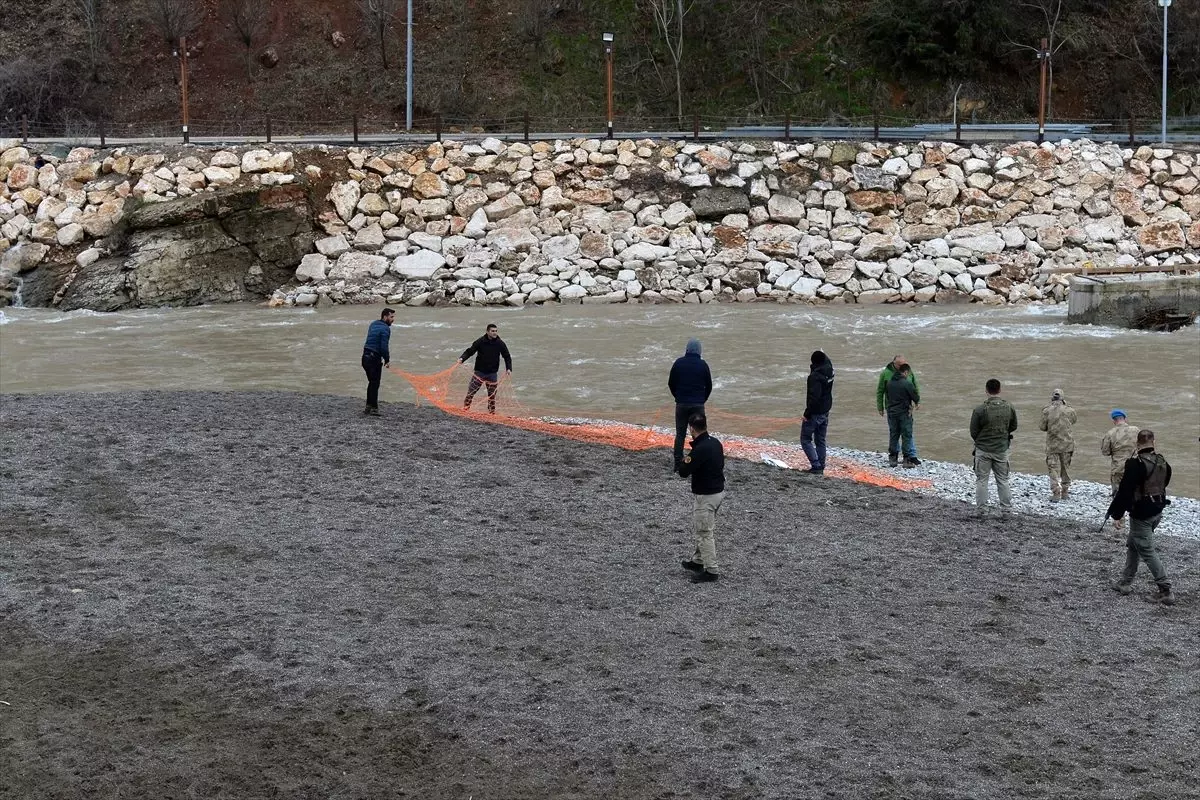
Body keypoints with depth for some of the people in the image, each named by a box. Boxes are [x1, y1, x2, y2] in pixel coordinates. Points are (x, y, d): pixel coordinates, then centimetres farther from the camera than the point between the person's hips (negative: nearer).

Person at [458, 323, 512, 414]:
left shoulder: (500, 343, -3)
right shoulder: (480, 342, -9)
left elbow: (507, 357, 6)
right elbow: (470, 351, -9)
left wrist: (509, 368, -6)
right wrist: (462, 358, -26)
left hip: (492, 373, 2)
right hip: (479, 371, -2)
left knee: (492, 394, 8)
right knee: (471, 390, -1)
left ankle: (492, 411, 19)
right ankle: (465, 406, 13)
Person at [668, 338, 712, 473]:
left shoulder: (679, 362, -2)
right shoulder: (703, 364, -3)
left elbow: (671, 383, 4)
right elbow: (709, 386, 3)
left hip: (681, 404, 1)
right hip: (698, 404, -1)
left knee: (680, 434, 7)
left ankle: (678, 464, 5)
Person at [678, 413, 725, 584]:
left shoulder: (700, 450, -25)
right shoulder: (715, 443, 3)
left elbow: (683, 472, -21)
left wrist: (684, 460, 0)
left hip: (706, 496, -9)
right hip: (719, 491, 9)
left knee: (704, 533, 1)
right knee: (703, 529, 22)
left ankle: (711, 570, 5)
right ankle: (698, 560, 35)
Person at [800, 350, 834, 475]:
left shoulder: (815, 376, -24)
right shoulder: (829, 370, 0)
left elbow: (814, 397, -28)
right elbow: (826, 360, 26)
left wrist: (807, 413, -22)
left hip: (815, 413, -8)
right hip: (825, 413, 8)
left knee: (805, 439, 1)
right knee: (820, 441, 15)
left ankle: (816, 465, -9)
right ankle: (820, 467, 16)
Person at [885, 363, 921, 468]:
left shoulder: (890, 382, 4)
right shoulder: (907, 383, -15)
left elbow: (888, 395, 9)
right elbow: (915, 397, -9)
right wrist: (917, 403, 14)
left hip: (891, 412, 6)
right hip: (904, 413, -6)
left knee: (893, 435, 13)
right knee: (907, 436, 2)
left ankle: (892, 458, 14)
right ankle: (907, 460, 2)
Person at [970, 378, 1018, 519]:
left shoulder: (980, 409, -17)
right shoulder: (1009, 408, -5)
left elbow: (973, 432, -9)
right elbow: (1013, 427, 9)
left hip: (983, 450, -3)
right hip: (1002, 449, 3)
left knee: (982, 481, 8)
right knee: (1003, 481, 13)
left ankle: (982, 511, 10)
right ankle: (1006, 511, 15)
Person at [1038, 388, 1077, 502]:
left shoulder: (1046, 411, -10)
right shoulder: (1069, 410, -6)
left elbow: (1043, 427, -5)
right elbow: (1075, 419, 14)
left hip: (1052, 445, -2)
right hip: (1067, 444, 2)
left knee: (1053, 469, 1)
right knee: (1066, 468, 15)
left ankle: (1055, 494, -6)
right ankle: (1065, 492, 21)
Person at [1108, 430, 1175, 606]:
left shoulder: (1136, 465, -22)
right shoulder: (1163, 463, 2)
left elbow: (1125, 491, -22)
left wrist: (1116, 511, -13)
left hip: (1141, 514, -8)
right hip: (1157, 512, 8)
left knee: (1147, 551, -2)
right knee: (1133, 545, 22)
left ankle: (1166, 591, -6)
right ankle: (1126, 582, 28)